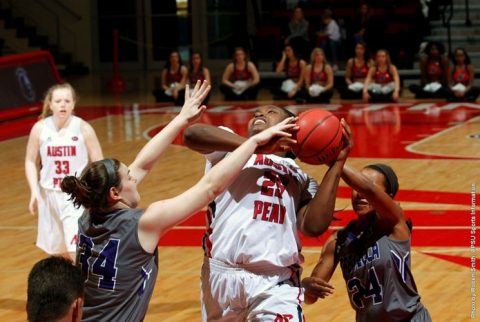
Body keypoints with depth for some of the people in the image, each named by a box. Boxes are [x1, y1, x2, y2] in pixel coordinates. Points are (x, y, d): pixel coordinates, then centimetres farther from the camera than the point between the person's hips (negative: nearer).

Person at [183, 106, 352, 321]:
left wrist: (336, 164, 1)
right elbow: (192, 134, -8)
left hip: (276, 283, 0)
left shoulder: (301, 179, 20)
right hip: (221, 274, 0)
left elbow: (314, 226, 0)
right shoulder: (230, 149, 15)